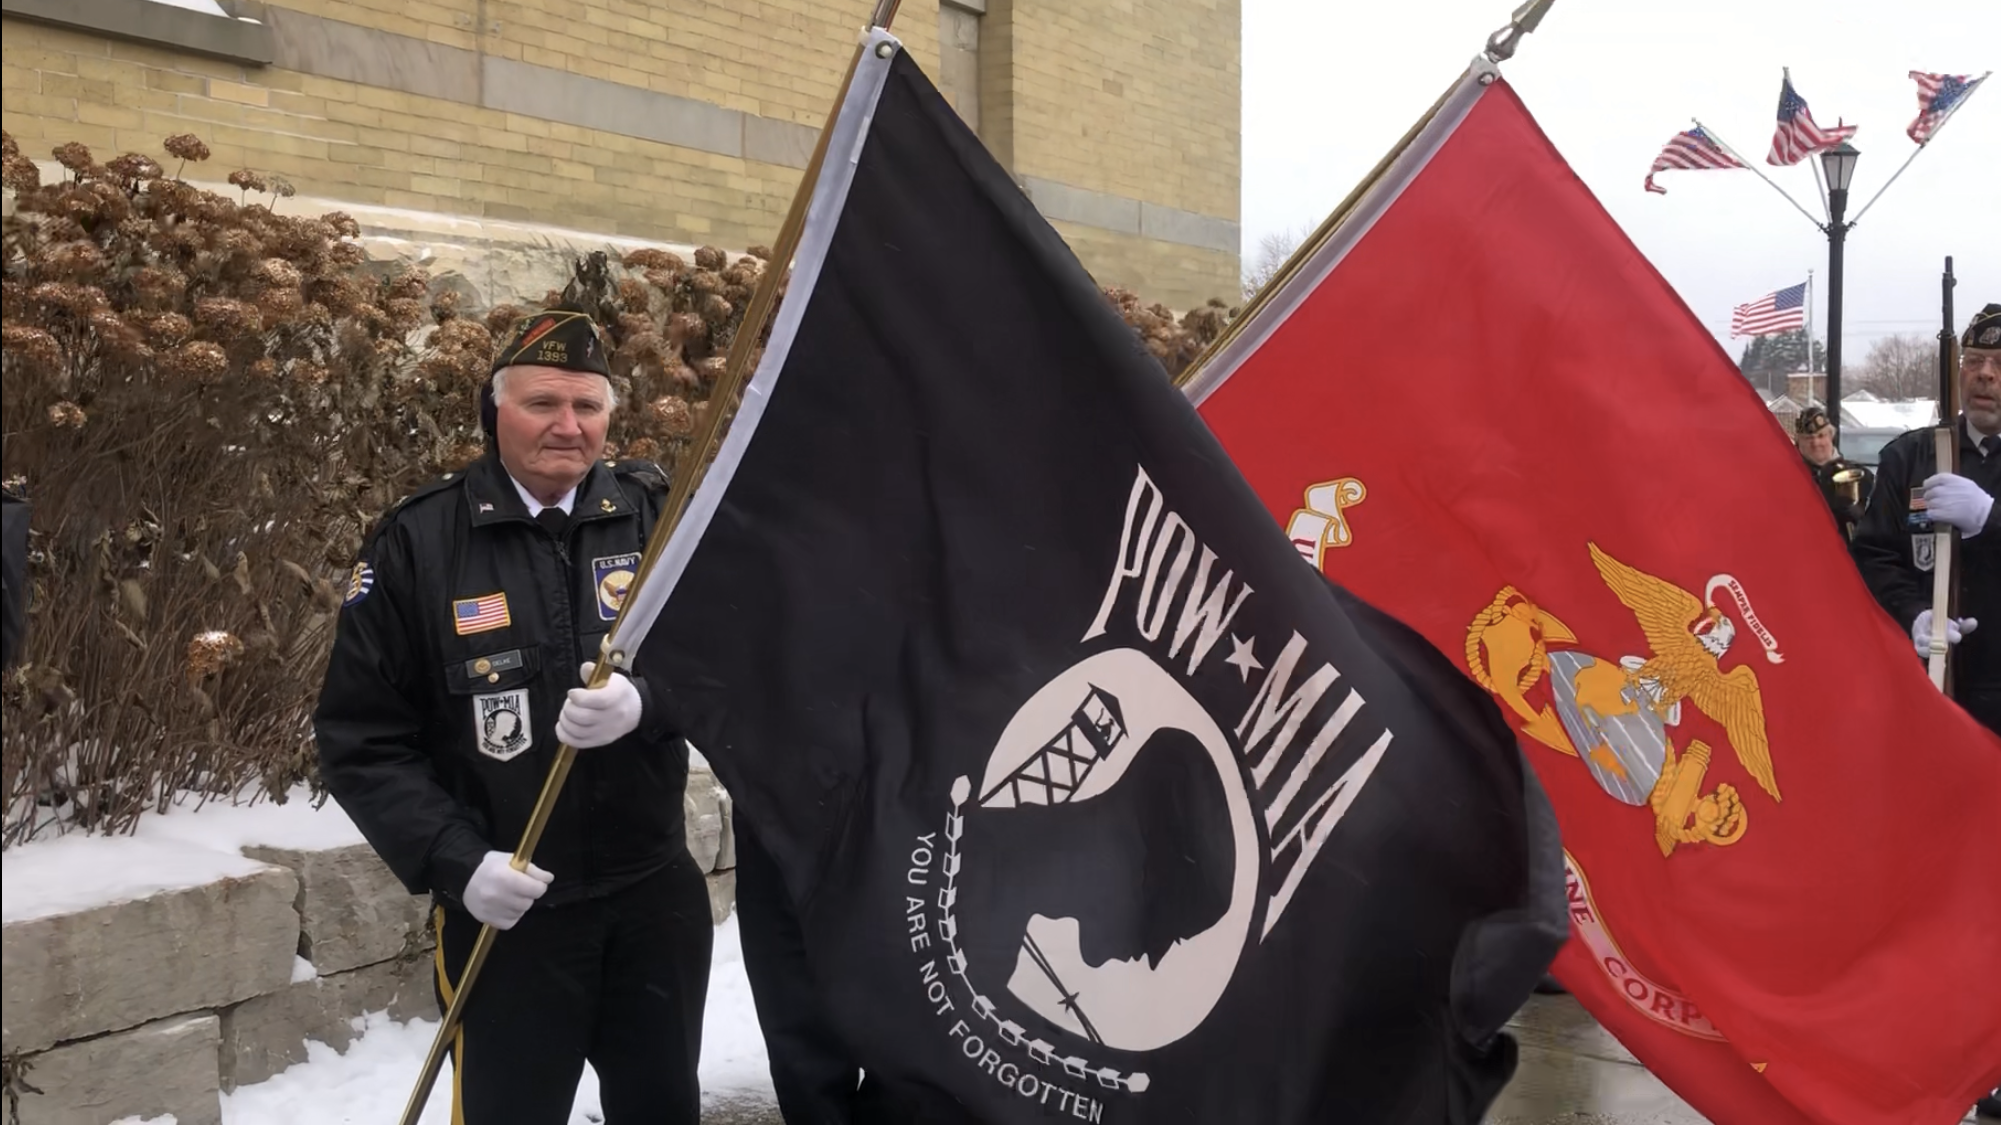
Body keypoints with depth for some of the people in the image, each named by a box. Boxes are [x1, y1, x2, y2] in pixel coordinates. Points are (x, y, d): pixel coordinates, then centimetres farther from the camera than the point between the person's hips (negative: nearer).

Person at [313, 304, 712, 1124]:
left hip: (656, 894, 3)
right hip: (504, 909, -2)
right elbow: (359, 739, -6)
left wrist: (646, 702, -25)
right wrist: (454, 862, -16)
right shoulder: (416, 542, -8)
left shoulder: (656, 517, -3)